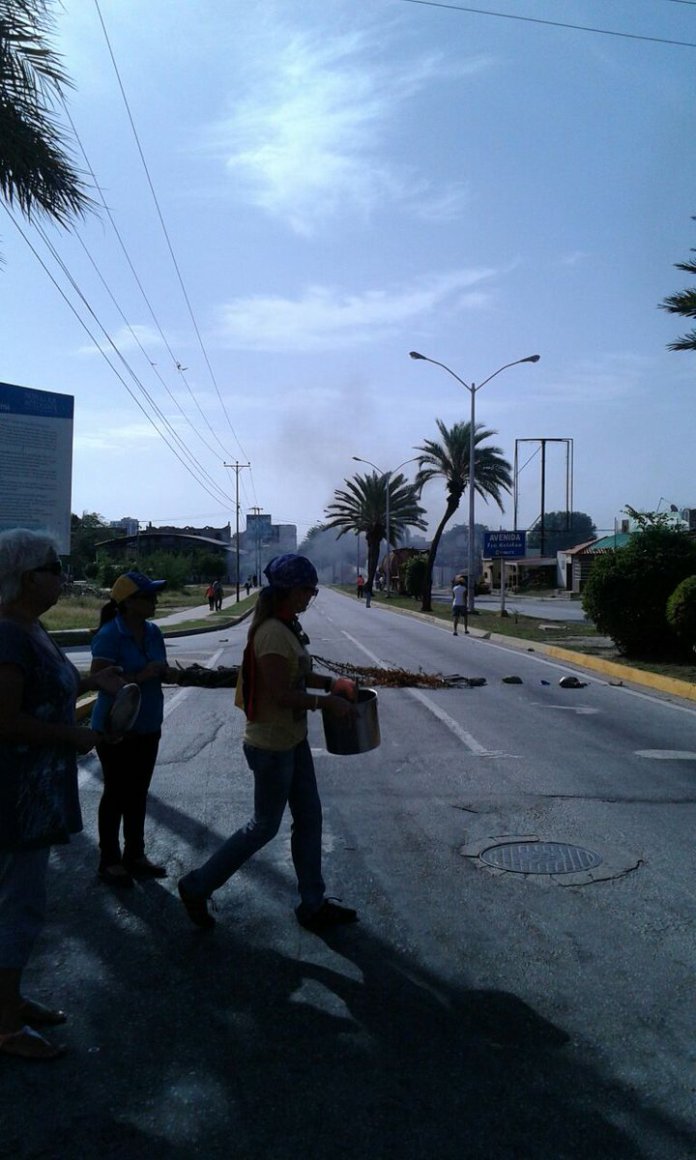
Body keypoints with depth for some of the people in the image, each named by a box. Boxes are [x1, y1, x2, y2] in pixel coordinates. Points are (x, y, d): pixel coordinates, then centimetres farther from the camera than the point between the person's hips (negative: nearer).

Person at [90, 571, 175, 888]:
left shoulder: (152, 632, 3)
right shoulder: (109, 634, -18)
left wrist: (162, 671, -7)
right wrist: (138, 676, -29)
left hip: (147, 726, 7)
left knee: (138, 793, 15)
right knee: (116, 793, 5)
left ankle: (135, 855, 28)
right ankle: (109, 861, 20)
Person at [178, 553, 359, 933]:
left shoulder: (288, 625, 7)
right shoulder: (272, 632, -24)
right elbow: (281, 693, -26)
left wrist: (330, 683, 6)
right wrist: (326, 702, -19)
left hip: (293, 740, 10)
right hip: (271, 745, -9)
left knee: (309, 818, 15)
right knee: (264, 826, 6)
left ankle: (313, 905, 29)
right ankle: (197, 887, 23)